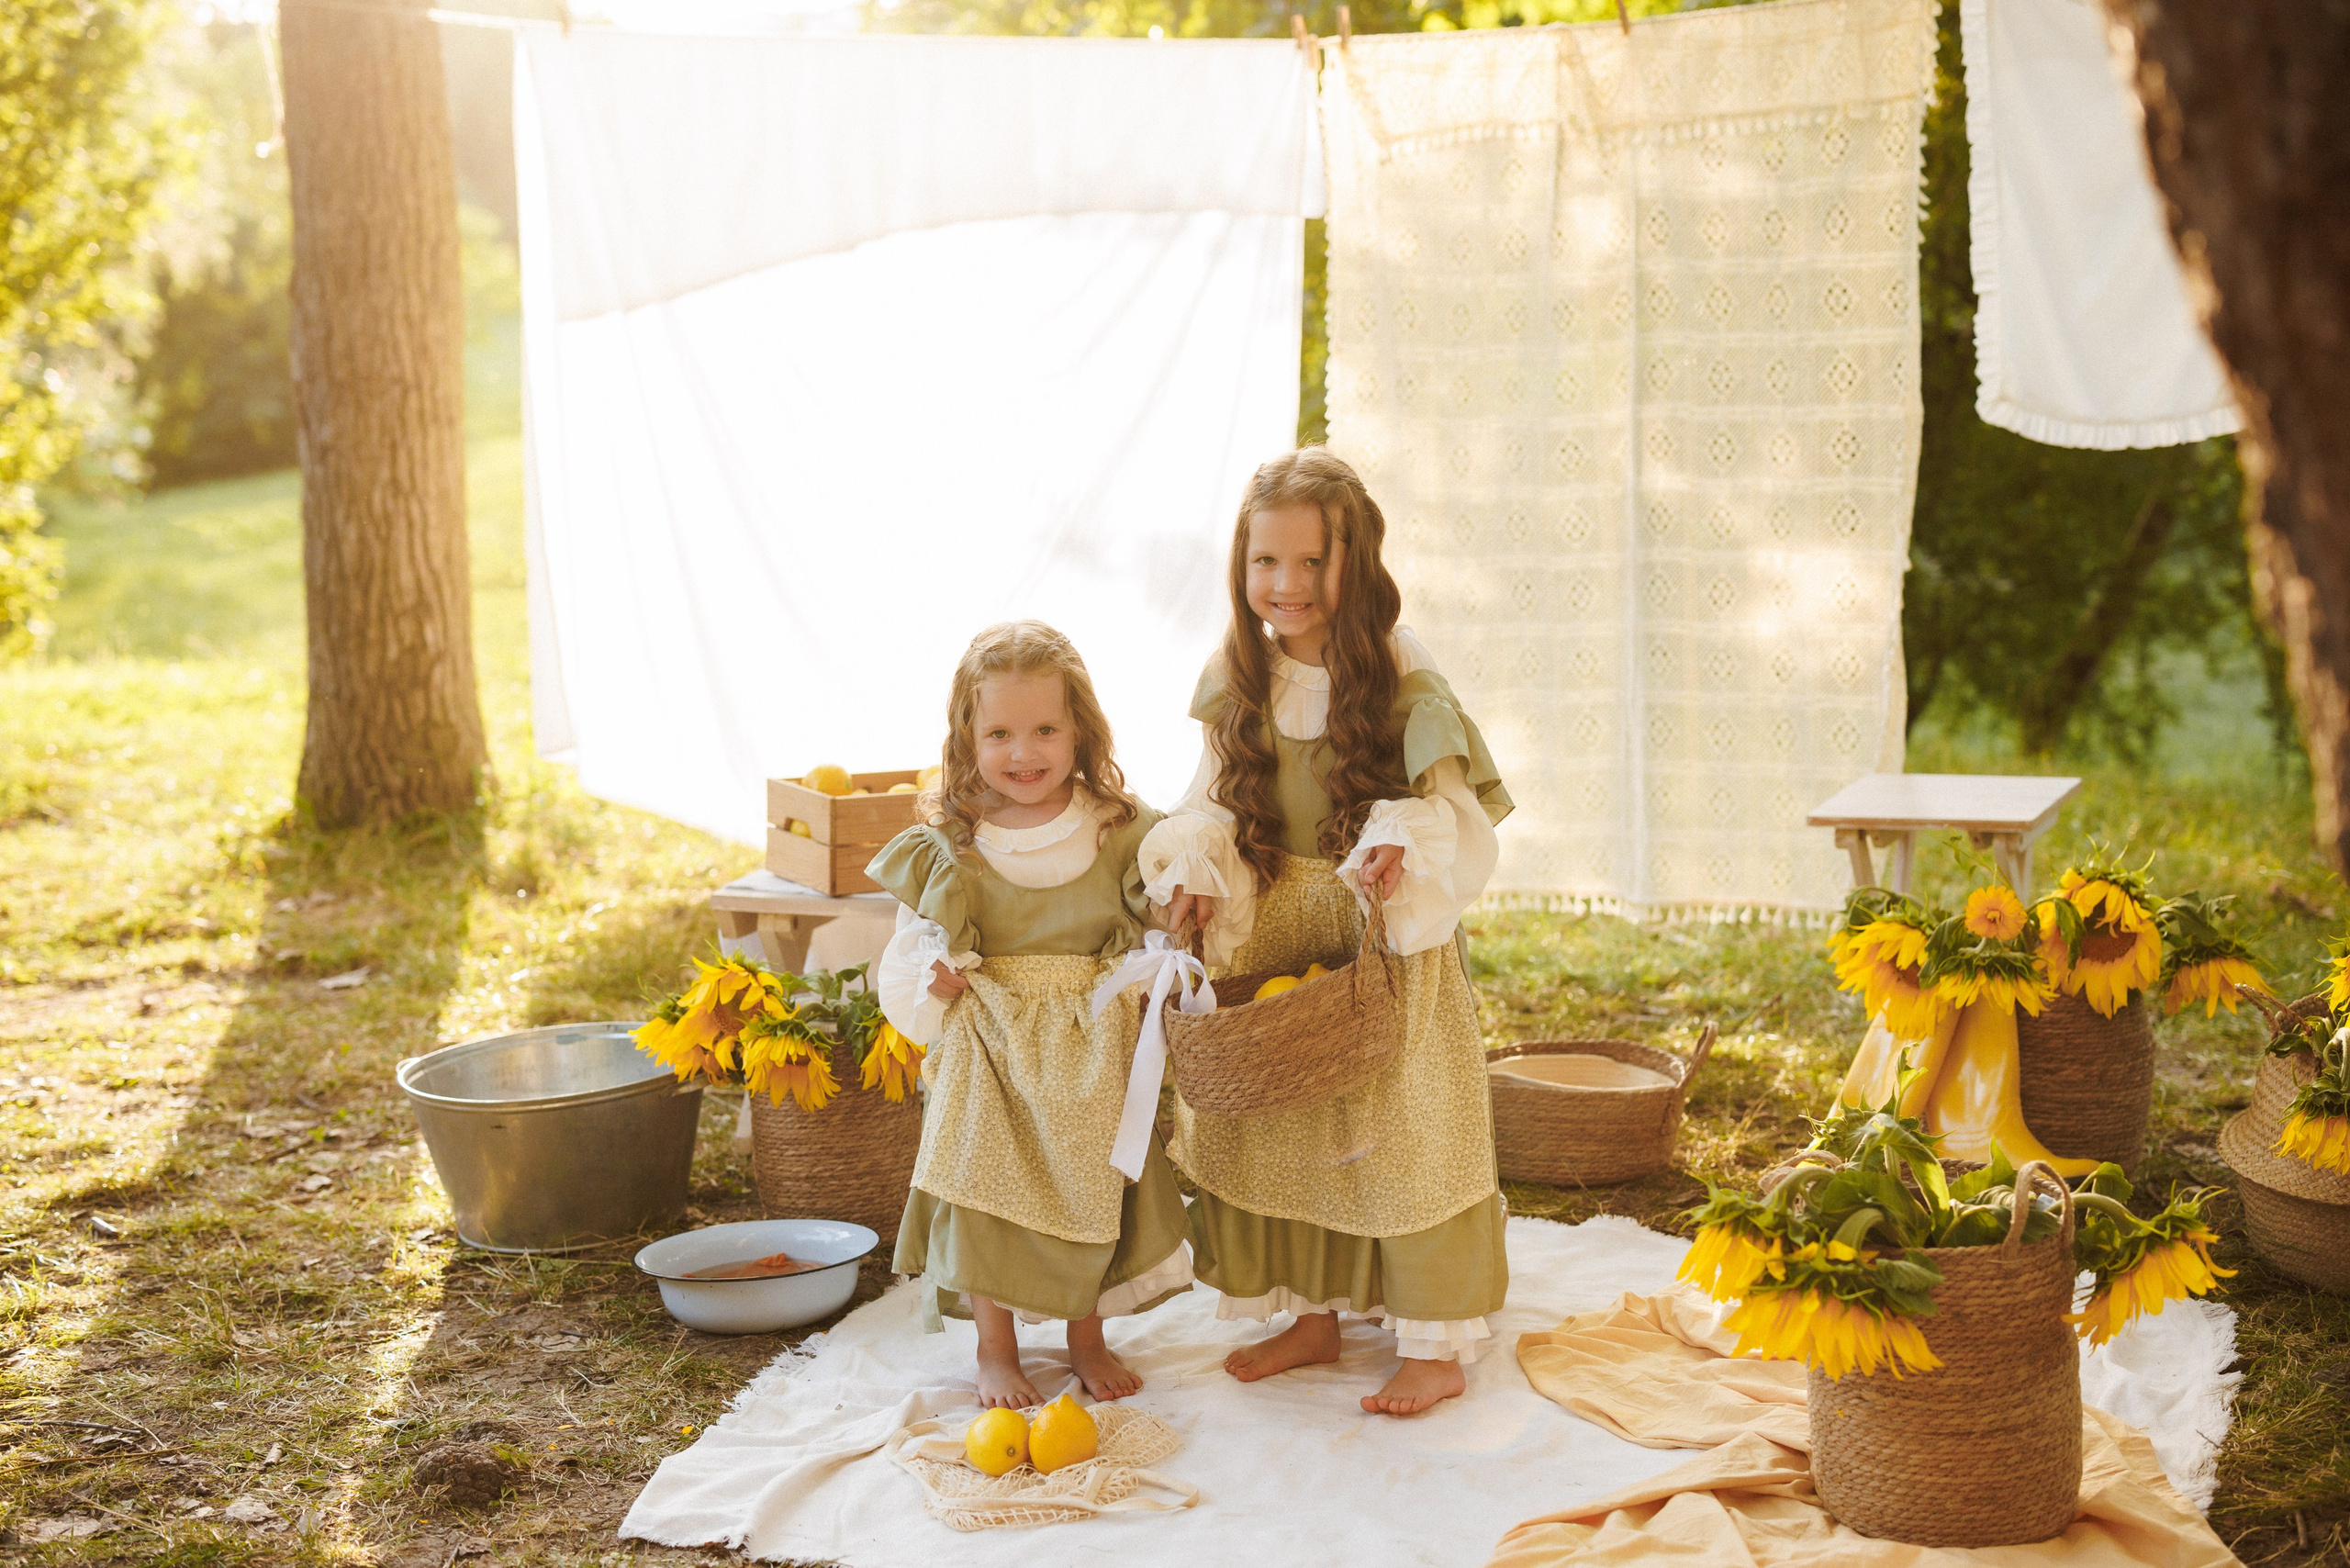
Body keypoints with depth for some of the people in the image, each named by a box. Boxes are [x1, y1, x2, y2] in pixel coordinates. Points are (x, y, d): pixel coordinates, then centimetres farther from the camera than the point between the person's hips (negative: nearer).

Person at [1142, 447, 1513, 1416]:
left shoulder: (1403, 680, -13)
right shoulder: (1237, 683, 2)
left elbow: (1455, 809, -16)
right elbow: (1214, 806, 8)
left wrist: (1402, 846, -37)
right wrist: (1193, 872, -12)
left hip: (1386, 939, -5)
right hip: (1271, 936, 5)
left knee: (1401, 1123, 2)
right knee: (1279, 1125, 13)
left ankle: (1436, 1344, 15)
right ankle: (1311, 1315, 31)